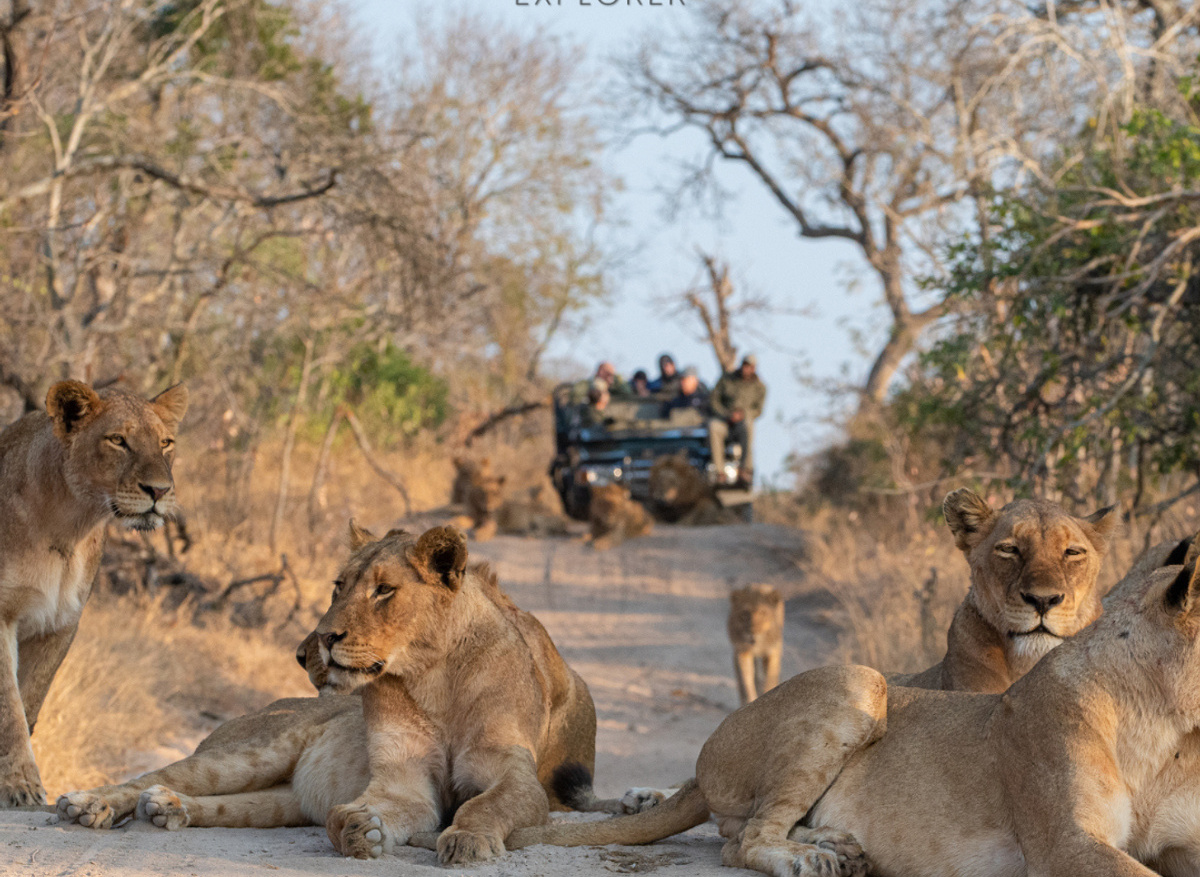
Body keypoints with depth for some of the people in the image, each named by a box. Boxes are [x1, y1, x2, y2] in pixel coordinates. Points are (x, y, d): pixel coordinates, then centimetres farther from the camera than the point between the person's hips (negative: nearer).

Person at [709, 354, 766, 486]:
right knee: (713, 427, -36)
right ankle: (719, 472, -39)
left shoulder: (759, 387, 10)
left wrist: (742, 414, -17)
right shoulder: (726, 379, 9)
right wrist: (727, 415, -10)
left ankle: (746, 469, -39)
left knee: (747, 426, -39)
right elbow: (713, 402, 6)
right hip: (723, 419, 1)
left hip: (743, 421, -1)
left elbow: (758, 411, 3)